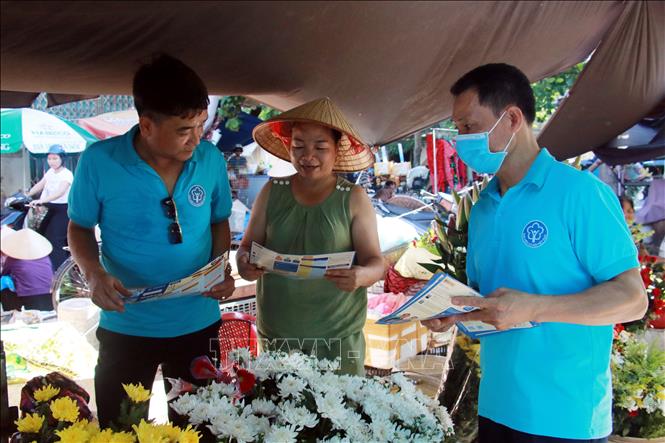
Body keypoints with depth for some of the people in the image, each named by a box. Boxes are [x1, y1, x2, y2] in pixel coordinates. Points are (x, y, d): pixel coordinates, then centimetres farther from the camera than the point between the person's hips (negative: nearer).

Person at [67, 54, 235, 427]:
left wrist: (221, 270, -12)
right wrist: (94, 273, -20)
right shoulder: (99, 162, -16)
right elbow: (80, 228, -1)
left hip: (198, 323, 2)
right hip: (126, 327, -1)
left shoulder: (211, 160, -9)